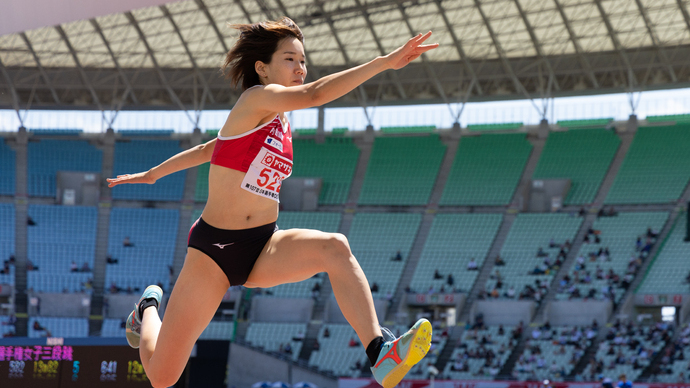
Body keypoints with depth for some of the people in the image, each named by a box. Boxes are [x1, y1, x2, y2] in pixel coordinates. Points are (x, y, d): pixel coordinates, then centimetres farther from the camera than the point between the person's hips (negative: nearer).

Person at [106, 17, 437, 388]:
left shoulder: (281, 121, 12)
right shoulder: (256, 98, -11)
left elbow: (209, 149, 25)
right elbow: (314, 94, -30)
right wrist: (384, 62, -36)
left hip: (264, 247, 6)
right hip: (213, 246, -6)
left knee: (334, 247, -28)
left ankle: (380, 354, -39)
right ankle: (148, 309, 34)